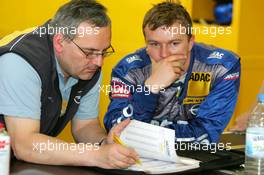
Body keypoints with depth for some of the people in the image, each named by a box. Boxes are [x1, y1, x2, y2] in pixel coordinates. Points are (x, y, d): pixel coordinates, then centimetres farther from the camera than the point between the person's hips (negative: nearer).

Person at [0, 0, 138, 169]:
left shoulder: (90, 67, -6)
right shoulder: (21, 62, -27)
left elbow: (84, 125, 4)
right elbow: (24, 145, -33)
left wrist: (104, 142, -18)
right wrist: (97, 155, -38)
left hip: (39, 164, 6)